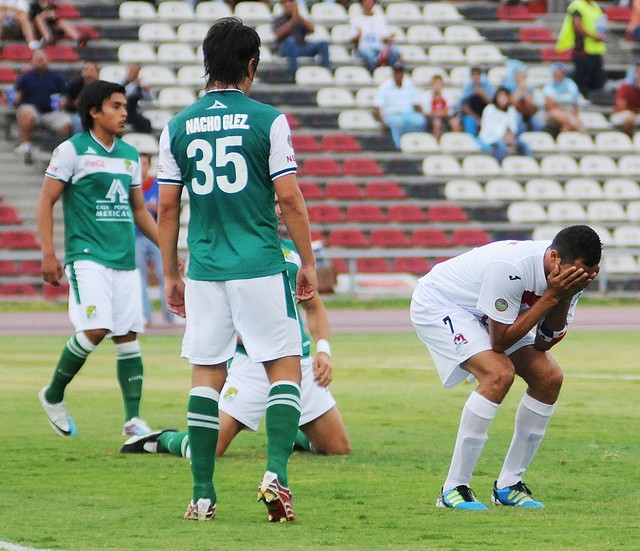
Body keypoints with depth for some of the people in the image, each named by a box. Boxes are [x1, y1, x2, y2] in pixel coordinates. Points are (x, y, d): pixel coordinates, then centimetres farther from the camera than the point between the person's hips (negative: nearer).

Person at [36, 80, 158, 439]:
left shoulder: (130, 155, 15)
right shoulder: (72, 150, -3)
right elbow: (46, 201, -3)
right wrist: (48, 253, -12)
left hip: (125, 259, 6)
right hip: (88, 256, -6)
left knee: (128, 336, 2)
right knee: (95, 330, -18)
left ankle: (133, 420, 7)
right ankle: (53, 396, 4)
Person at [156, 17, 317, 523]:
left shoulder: (178, 127, 6)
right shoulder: (267, 121, -4)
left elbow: (167, 206, 7)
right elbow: (290, 200, -6)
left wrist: (170, 275, 15)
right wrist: (309, 263, 3)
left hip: (204, 269, 3)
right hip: (260, 268, -3)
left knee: (207, 374, 8)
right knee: (285, 366, 5)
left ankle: (203, 495, 5)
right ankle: (276, 472, -13)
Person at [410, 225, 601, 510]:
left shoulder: (570, 271, -15)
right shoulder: (510, 267, -38)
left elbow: (544, 344, -9)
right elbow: (499, 341, -32)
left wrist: (564, 298, -26)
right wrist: (551, 295, -35)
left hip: (486, 314, 8)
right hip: (438, 305, -8)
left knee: (549, 378, -5)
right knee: (499, 373, -29)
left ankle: (508, 486, 6)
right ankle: (453, 489, -22)